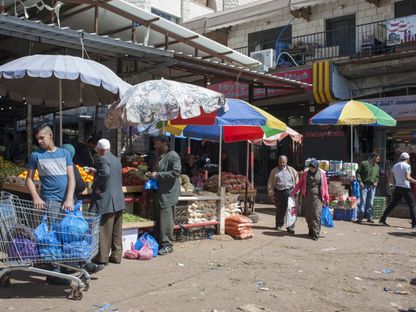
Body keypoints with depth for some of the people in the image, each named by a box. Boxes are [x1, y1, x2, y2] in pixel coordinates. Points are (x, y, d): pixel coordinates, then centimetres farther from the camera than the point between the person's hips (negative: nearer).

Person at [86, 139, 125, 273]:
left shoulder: (103, 159, -13)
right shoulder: (116, 159, 13)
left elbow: (106, 173, -32)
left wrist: (95, 186, -19)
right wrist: (96, 171, 32)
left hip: (105, 201, -9)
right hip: (118, 201, 9)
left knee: (103, 232, -5)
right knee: (116, 231, 16)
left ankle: (101, 260, -3)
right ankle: (116, 255, 24)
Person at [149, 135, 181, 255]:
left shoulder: (173, 156, -9)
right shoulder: (159, 156, 19)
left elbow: (176, 172, -19)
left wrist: (157, 175, -17)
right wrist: (152, 176, 13)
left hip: (168, 193, -9)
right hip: (158, 193, 9)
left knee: (166, 220, -7)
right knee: (158, 219, 11)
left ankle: (167, 245, 0)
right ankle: (159, 243, 19)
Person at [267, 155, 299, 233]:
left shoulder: (292, 170, 11)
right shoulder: (274, 171, 9)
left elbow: (297, 182, 12)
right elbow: (270, 184, 7)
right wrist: (271, 195, 2)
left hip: (290, 191, 0)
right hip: (279, 192, 0)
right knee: (280, 209, 10)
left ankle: (290, 227, -5)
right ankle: (279, 224, 30)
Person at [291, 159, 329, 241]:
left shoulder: (322, 173, 3)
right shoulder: (305, 173, 6)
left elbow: (325, 186, 8)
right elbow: (299, 184, 11)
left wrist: (326, 198, 9)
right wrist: (293, 193, 5)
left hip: (317, 197, -2)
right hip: (307, 197, 2)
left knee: (316, 215, -10)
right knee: (307, 215, 6)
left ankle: (315, 234, -7)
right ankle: (311, 230, 24)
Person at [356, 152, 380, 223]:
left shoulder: (377, 167, 15)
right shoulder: (364, 163, -3)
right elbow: (358, 173, -3)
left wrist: (376, 182, 6)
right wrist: (360, 182, -12)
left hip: (372, 186, 5)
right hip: (364, 185, -5)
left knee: (370, 202, 6)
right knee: (363, 201, -9)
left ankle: (369, 217, 13)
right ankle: (360, 217, -5)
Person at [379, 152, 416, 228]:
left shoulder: (395, 165, 11)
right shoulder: (407, 166, -9)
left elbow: (390, 176, 18)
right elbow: (407, 178, -20)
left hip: (397, 187, 7)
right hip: (405, 188, -7)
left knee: (393, 204, 10)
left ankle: (382, 220, 8)